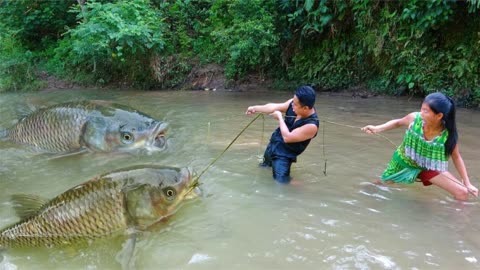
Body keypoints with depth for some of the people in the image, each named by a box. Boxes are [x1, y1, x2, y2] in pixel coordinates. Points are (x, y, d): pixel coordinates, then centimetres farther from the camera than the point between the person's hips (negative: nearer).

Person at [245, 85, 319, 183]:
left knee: (281, 181, -16)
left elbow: (287, 137, -31)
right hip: (274, 142, 7)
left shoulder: (311, 125, -33)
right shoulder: (294, 103, -15)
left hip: (284, 154, -7)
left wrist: (279, 117, -22)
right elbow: (275, 107, -2)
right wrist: (256, 108, -2)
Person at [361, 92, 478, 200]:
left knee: (463, 193, -11)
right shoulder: (414, 118, -29)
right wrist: (377, 128, -19)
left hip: (429, 168, -1)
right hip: (404, 162, 1)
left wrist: (467, 183, -11)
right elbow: (398, 122, -5)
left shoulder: (449, 134, -29)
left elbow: (456, 157, -11)